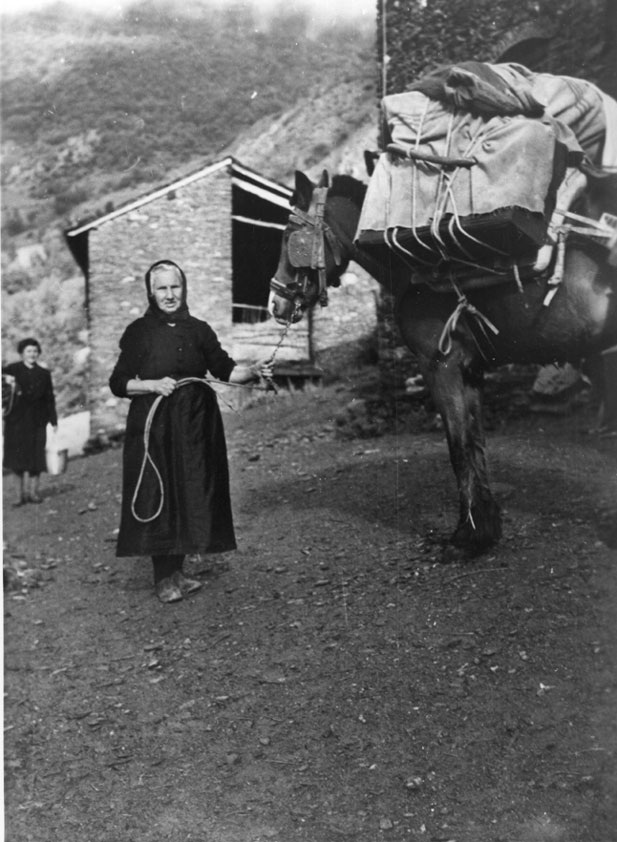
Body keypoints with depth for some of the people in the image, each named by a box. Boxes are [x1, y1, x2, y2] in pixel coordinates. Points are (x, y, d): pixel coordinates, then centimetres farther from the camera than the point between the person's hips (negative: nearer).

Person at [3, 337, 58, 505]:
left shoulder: (44, 374, 10)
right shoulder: (13, 370, 5)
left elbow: (49, 399, 10)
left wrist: (53, 421, 6)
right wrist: (5, 378, -27)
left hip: (37, 420, 1)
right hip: (17, 420, -1)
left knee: (36, 456, 0)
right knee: (20, 456, -2)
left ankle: (33, 491, 9)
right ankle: (23, 492, 8)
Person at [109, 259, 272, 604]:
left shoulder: (199, 330, 8)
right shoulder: (138, 332, 0)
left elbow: (225, 369, 8)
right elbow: (118, 382, -1)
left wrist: (253, 371, -11)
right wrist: (153, 385, -16)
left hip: (195, 425, 3)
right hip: (154, 426, -3)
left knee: (192, 495, 6)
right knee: (158, 495, -3)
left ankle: (176, 572, 19)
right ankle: (164, 578, 7)